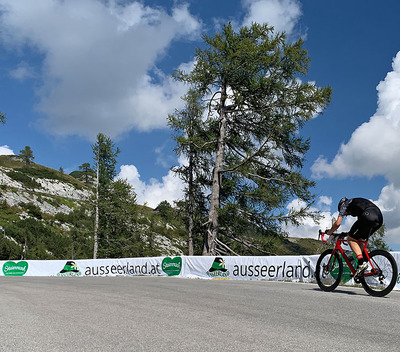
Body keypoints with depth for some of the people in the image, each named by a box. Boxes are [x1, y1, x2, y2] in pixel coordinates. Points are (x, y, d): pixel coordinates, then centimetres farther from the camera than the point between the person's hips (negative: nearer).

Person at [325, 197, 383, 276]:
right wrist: (351, 233, 52)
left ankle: (362, 263, -11)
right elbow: (360, 224, 44)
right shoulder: (357, 203, 40)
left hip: (368, 216, -8)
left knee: (351, 239, 4)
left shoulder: (344, 204, 20)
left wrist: (329, 232, 27)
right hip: (379, 217, 8)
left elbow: (337, 223, 11)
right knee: (359, 240, 22)